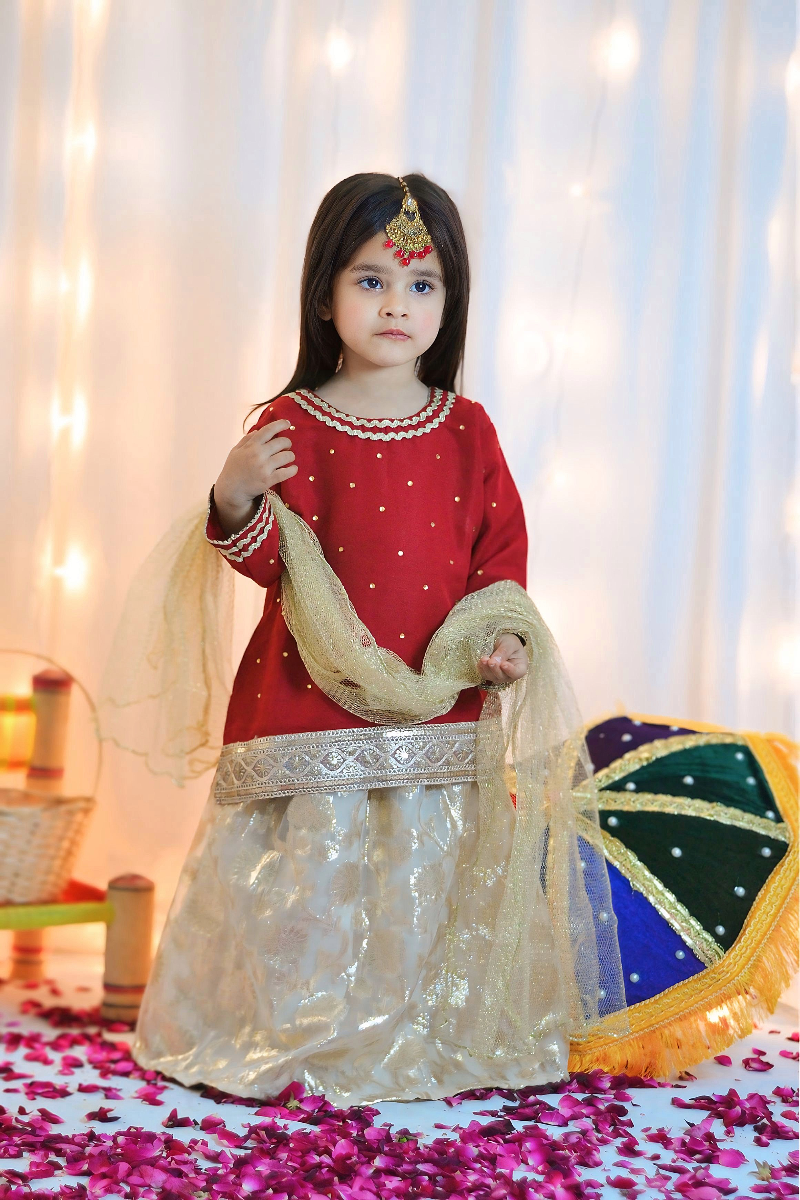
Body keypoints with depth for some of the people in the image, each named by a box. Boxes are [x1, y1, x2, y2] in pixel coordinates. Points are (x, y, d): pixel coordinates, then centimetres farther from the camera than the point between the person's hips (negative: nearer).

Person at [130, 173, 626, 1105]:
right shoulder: (292, 428, -3)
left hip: (439, 709, 2)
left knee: (426, 879, 9)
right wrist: (236, 501, -24)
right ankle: (292, 1033, 21)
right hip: (313, 705, -2)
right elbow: (273, 564, -6)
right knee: (313, 871, 2)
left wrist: (505, 637, -7)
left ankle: (424, 1040, 27)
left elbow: (500, 556, 9)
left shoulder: (466, 433, 6)